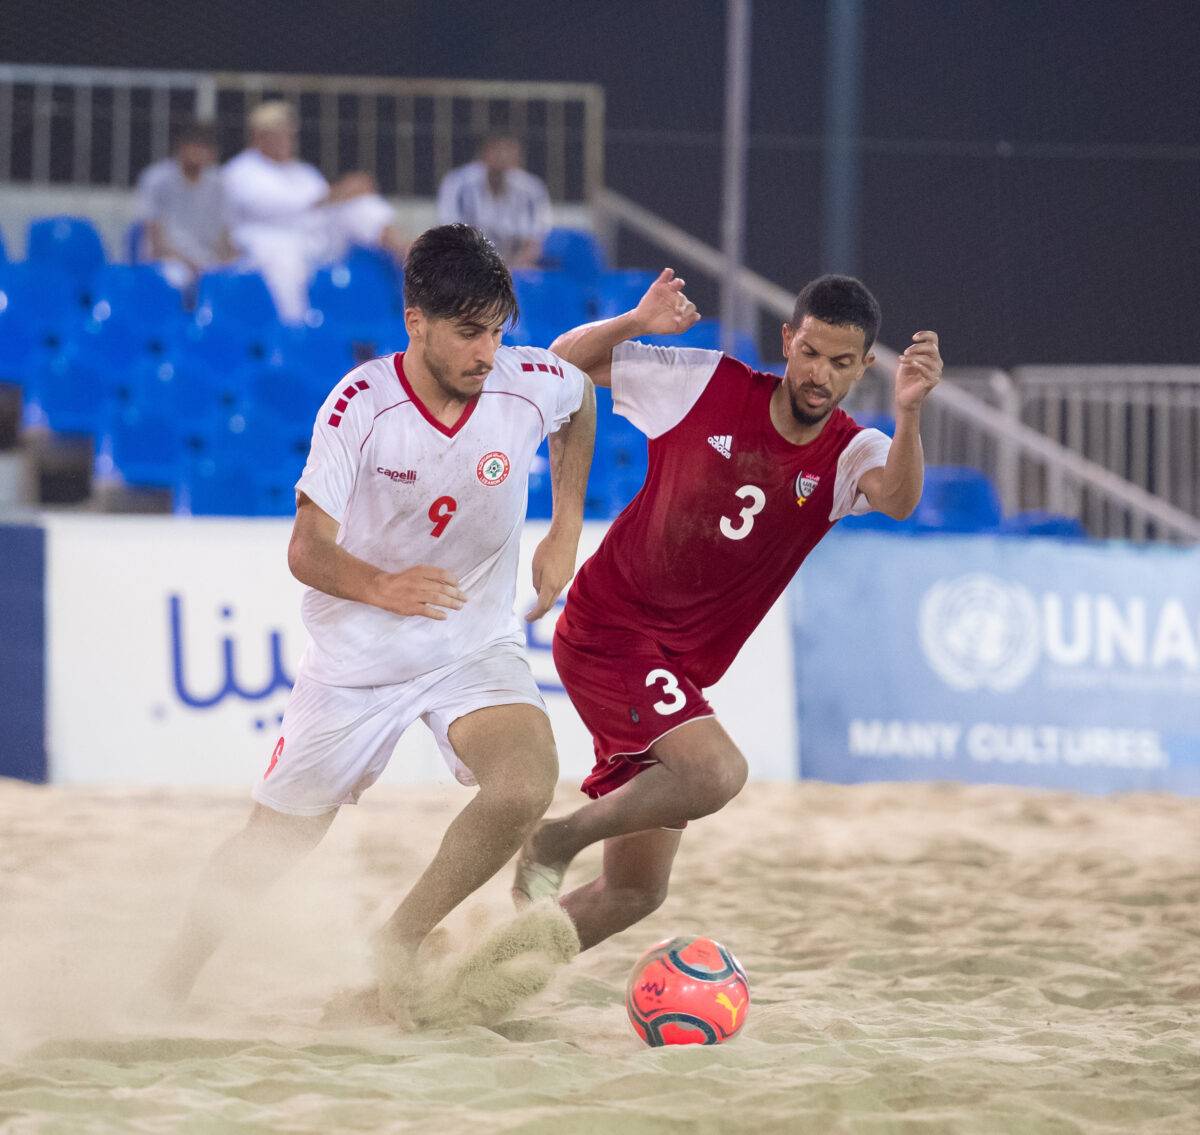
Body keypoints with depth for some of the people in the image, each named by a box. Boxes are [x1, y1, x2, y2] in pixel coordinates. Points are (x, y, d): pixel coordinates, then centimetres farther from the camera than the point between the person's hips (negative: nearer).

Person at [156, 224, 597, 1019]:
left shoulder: (530, 384, -14)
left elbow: (582, 399, 13)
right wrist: (381, 587, -43)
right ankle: (165, 994, 31)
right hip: (358, 655, -1)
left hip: (476, 646, 1)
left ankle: (398, 948, -7)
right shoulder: (362, 404, -21)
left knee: (526, 785, -28)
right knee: (272, 846, 7)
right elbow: (307, 551, -22)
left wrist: (566, 530, 9)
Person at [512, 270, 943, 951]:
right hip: (609, 629, -5)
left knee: (636, 891, 9)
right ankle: (555, 842, -8)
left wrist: (908, 414, -47)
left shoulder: (852, 457, -3)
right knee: (717, 771, -30)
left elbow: (898, 500, -28)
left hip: (682, 669, 5)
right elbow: (566, 360, -1)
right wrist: (636, 325, -22)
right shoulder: (708, 386, -8)